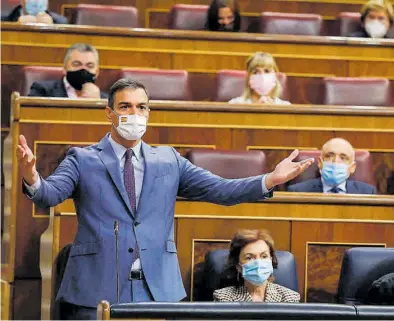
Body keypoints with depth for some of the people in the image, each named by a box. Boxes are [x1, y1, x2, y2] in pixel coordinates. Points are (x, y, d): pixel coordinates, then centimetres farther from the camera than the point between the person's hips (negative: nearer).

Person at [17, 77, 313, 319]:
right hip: (99, 288, -2)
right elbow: (50, 194, -11)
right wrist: (32, 179, -35)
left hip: (158, 289, 3)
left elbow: (219, 189, 5)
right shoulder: (83, 160, 4)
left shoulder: (169, 161, 12)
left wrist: (271, 180, -10)